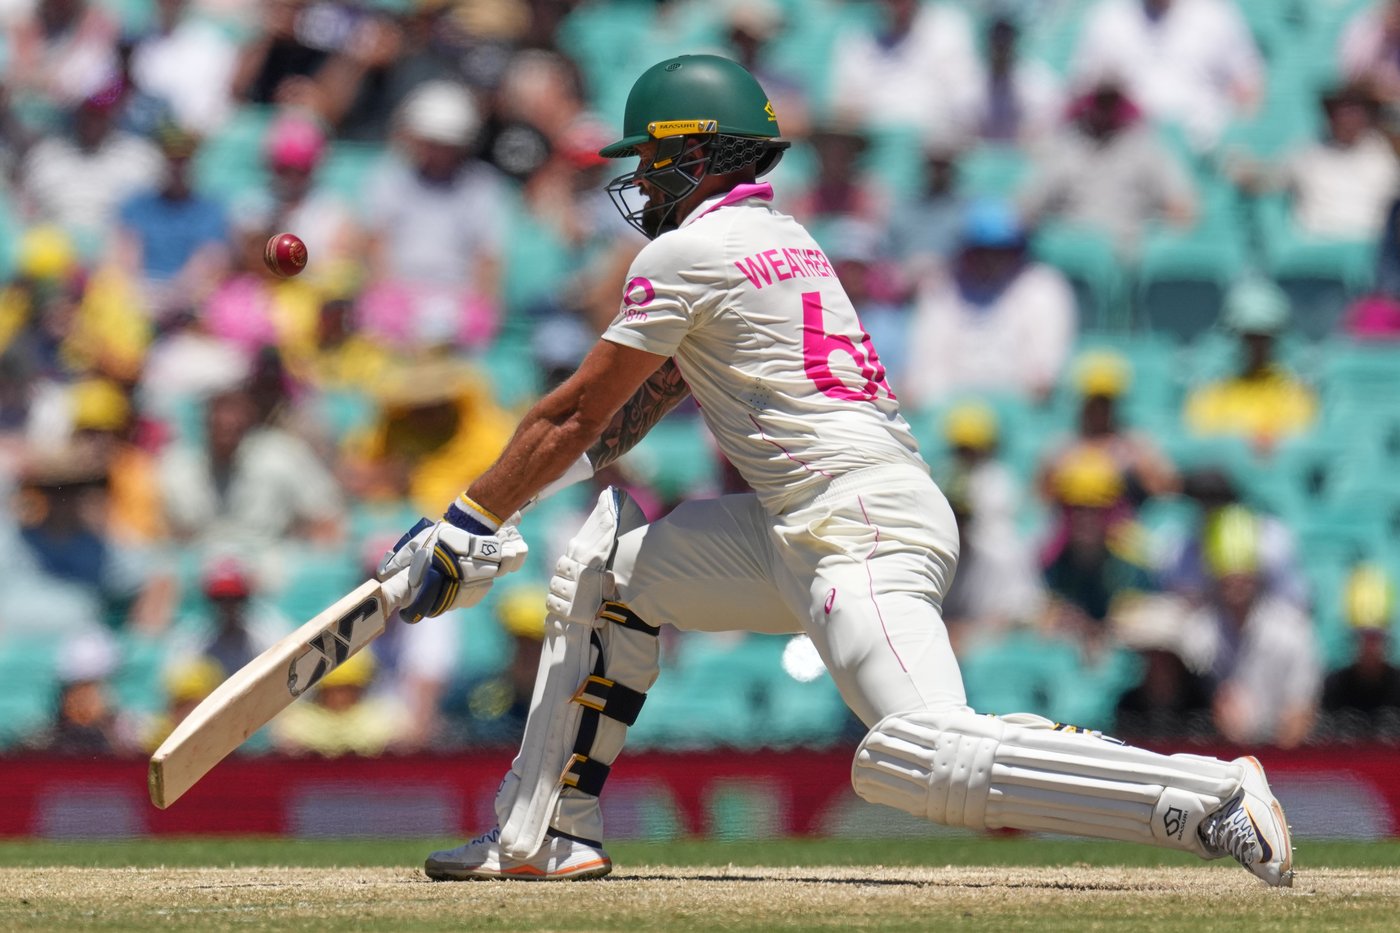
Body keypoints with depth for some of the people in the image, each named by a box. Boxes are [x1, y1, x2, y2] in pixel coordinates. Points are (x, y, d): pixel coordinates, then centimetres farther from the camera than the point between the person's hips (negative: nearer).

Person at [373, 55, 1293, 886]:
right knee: (605, 562, 18)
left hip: (862, 528, -10)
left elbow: (575, 415, -1)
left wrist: (467, 527, 7)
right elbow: (645, 395, 28)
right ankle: (551, 831, 17)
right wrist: (488, 514, 26)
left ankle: (1213, 795, -31)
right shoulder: (778, 238, 24)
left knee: (923, 758, -26)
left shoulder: (688, 252, -4)